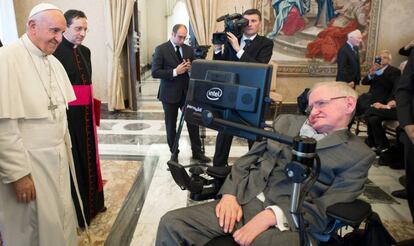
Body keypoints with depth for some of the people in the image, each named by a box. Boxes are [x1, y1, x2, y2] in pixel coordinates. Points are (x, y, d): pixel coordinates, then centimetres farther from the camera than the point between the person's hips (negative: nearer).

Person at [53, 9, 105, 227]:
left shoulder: (85, 51, 12)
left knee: (87, 155, 15)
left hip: (86, 112, 7)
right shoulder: (55, 50, -12)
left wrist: (90, 107, 14)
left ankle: (92, 202, 29)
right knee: (73, 159, 2)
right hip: (67, 114, -7)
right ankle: (76, 210, 17)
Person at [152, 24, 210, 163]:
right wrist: (175, 72, -23)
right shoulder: (161, 49, -7)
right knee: (171, 125, 8)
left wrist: (191, 68, -11)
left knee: (193, 122, 4)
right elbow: (155, 72, -13)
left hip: (187, 92, 4)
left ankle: (197, 152, 19)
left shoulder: (189, 49, 8)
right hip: (170, 94, -3)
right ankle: (174, 153, 24)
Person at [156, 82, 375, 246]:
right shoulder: (286, 122, 18)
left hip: (287, 220, -4)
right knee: (172, 223, -16)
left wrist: (271, 216, -20)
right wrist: (230, 194, -4)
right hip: (241, 201, 4)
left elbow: (325, 210, -6)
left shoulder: (358, 155, 5)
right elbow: (247, 160, 14)